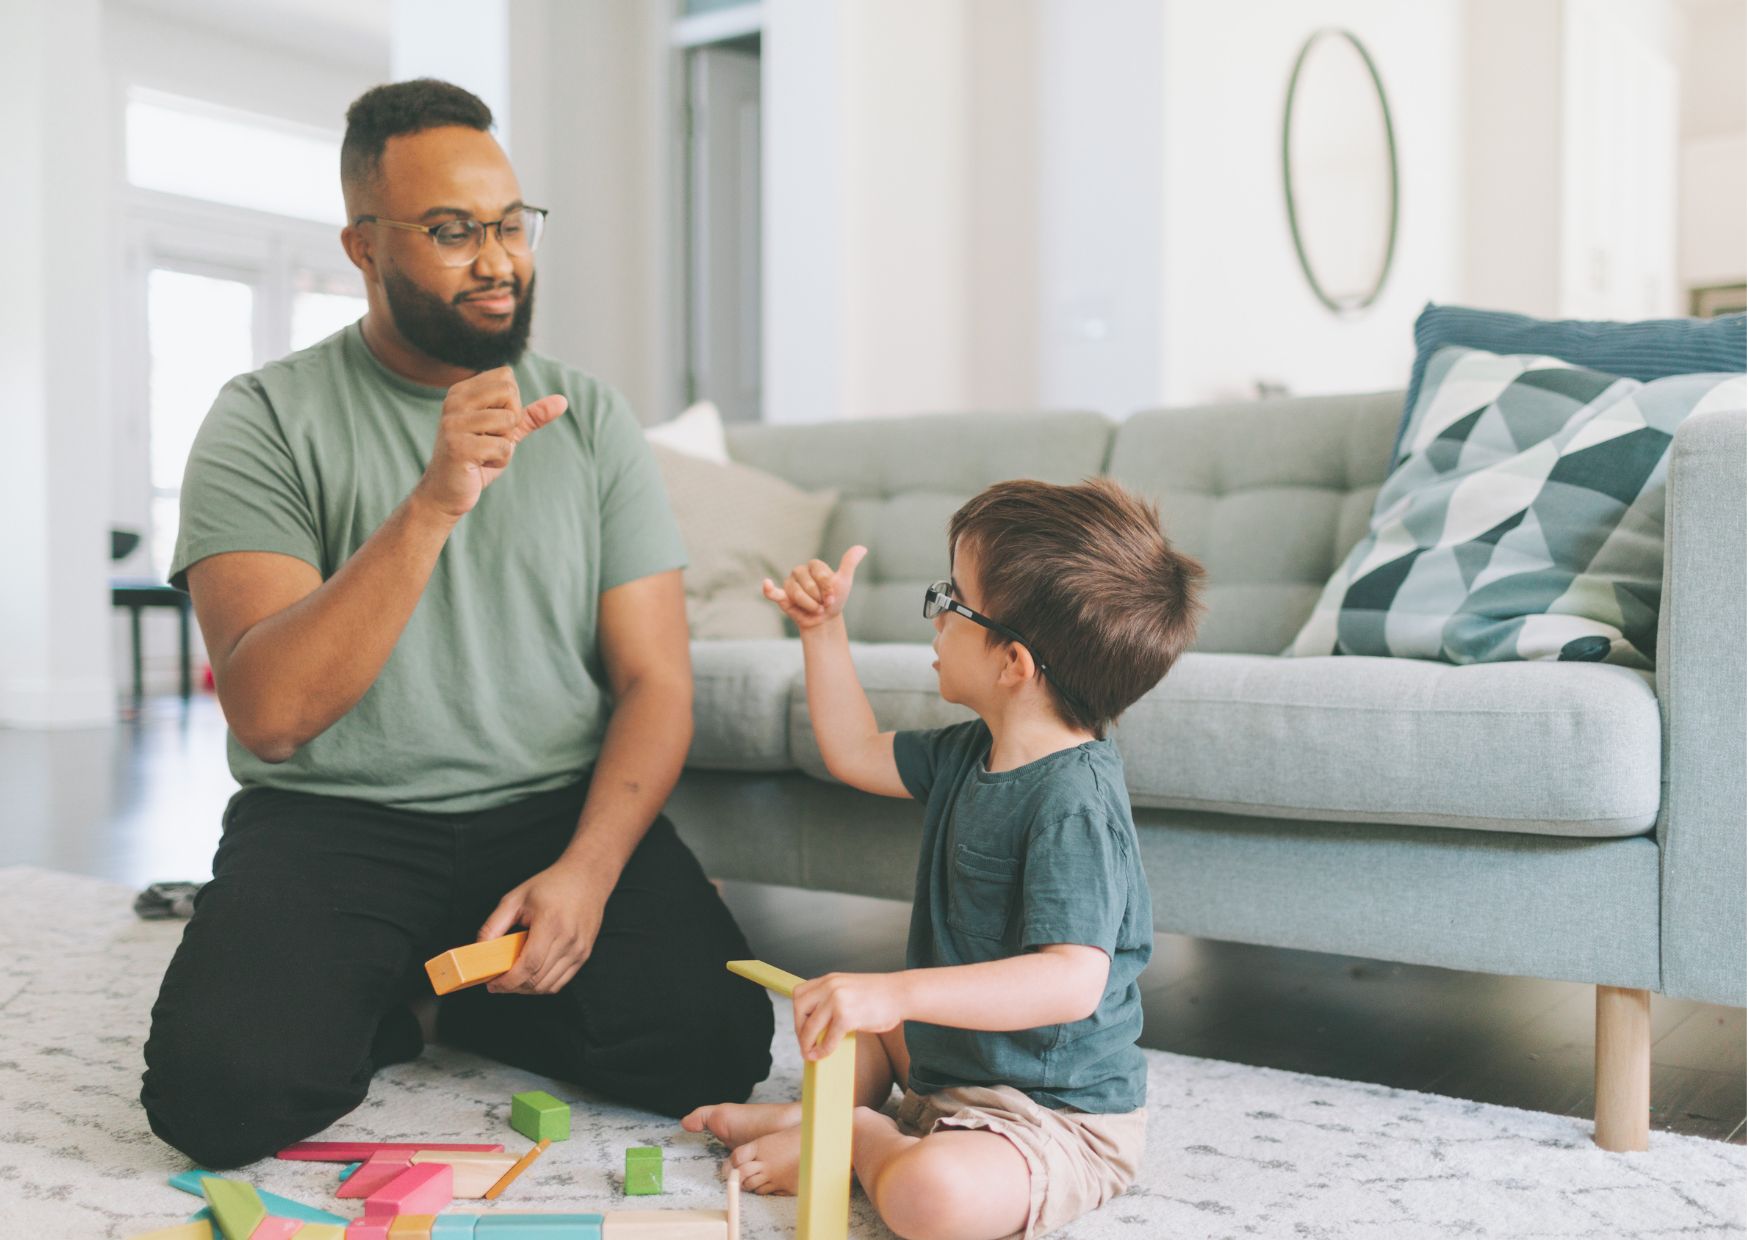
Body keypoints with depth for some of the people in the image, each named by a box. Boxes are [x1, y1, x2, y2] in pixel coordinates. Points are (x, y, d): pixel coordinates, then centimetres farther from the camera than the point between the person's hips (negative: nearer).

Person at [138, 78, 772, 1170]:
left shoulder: (590, 417, 5)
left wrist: (586, 869, -16)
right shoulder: (267, 419, -4)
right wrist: (432, 504, -29)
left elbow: (656, 680, 1)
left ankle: (463, 993, 9)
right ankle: (377, 1005, 8)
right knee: (224, 1088, -27)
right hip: (335, 819, -2)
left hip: (562, 808, 3)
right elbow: (269, 713, -17)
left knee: (715, 1046, -20)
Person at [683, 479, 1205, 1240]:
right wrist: (823, 628, 10)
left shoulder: (1074, 801, -29)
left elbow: (1072, 980, -37)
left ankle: (857, 1137, -7)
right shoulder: (972, 754, 2)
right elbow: (856, 754, 16)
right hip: (955, 1060, 10)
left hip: (1059, 1115, -9)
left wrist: (898, 992, -43)